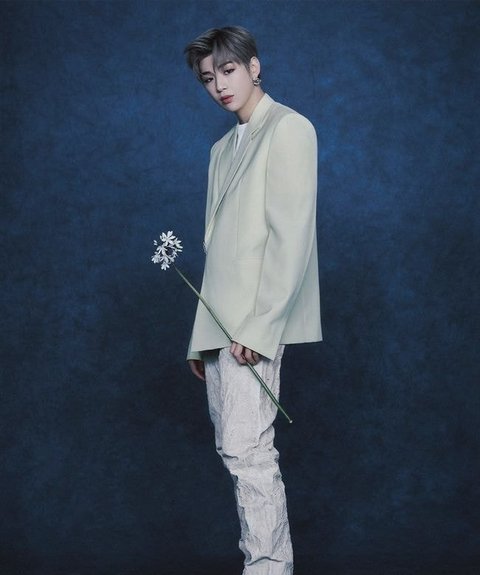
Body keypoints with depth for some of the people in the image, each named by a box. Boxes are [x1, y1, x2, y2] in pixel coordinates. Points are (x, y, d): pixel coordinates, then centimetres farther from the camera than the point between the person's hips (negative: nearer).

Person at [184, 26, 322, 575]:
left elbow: (291, 236, -13)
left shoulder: (288, 129, -3)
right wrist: (201, 334, 13)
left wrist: (259, 326, -19)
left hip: (254, 322, -8)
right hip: (220, 322, 8)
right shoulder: (223, 148, 21)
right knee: (235, 449, 9)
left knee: (247, 447, -12)